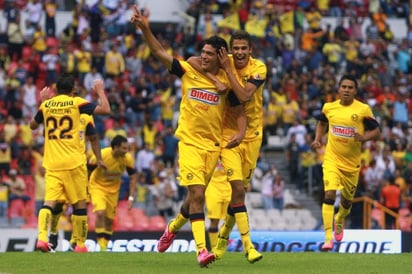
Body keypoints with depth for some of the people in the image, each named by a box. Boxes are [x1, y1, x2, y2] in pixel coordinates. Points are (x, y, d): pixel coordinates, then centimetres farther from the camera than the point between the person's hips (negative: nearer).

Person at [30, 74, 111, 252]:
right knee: (80, 203, 9)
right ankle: (80, 244, 13)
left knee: (49, 202, -4)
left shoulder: (46, 105, 7)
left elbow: (32, 125, 24)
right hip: (73, 162, -3)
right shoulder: (77, 103, -3)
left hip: (51, 163, 3)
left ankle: (42, 237, -25)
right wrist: (100, 91, 11)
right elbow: (105, 109, -5)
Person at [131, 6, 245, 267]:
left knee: (197, 195, 12)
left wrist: (241, 132, -13)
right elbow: (160, 53, -9)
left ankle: (173, 228, 41)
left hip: (213, 145, 2)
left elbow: (240, 110, 6)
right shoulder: (189, 70, -3)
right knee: (196, 193, -15)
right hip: (189, 141, -2)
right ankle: (202, 250, -19)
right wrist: (145, 28, -22)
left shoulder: (227, 81, -1)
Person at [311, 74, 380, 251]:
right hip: (332, 159, 0)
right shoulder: (328, 107, 0)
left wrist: (364, 137, -23)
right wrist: (318, 139, 5)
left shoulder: (363, 110, -8)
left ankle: (339, 220, 51)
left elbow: (376, 132, -4)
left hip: (352, 163, 0)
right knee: (329, 195, -21)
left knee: (347, 200, 15)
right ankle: (328, 238, -22)